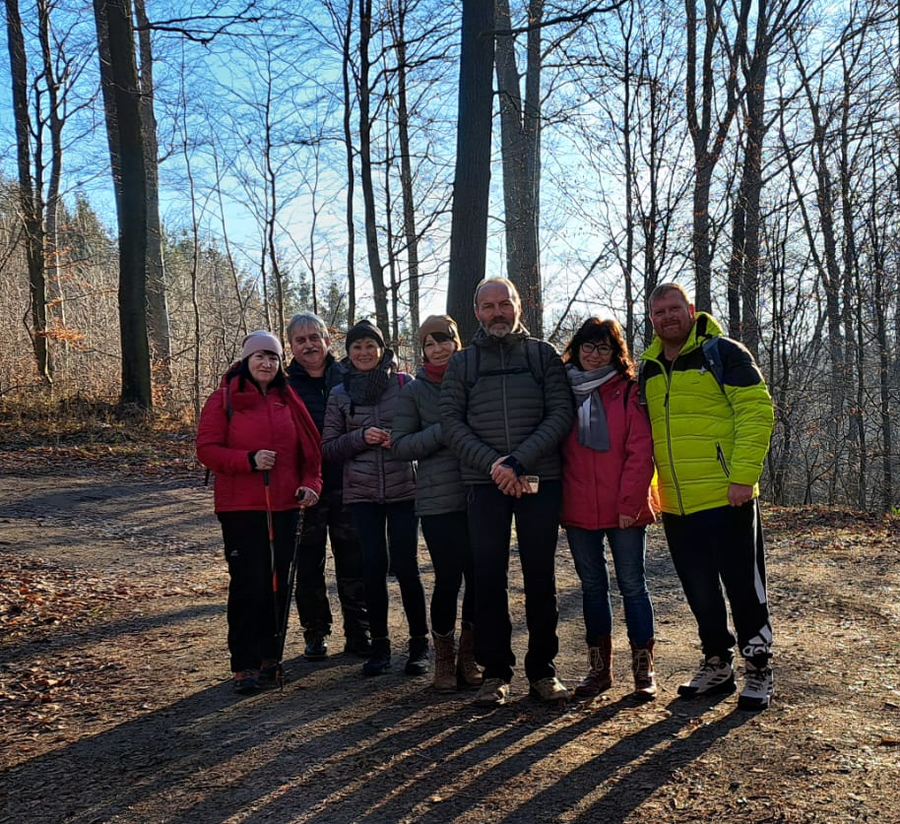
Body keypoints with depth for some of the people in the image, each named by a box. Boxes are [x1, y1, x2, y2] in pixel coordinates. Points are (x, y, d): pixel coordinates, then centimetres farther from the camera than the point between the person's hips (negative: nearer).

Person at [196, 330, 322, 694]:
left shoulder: (288, 401, 10)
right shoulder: (224, 399, -2)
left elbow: (309, 448, 12)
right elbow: (207, 449, -7)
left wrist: (310, 483, -3)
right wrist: (249, 459, -20)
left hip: (284, 507, 4)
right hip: (240, 508, -4)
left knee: (278, 584, 9)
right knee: (248, 585, -4)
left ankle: (270, 657, 22)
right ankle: (245, 665, 7)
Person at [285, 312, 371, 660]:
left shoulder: (348, 377, 5)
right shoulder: (284, 384, 1)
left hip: (347, 485, 1)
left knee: (353, 563, 7)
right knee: (309, 564, 8)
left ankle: (358, 633, 20)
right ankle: (315, 634, 23)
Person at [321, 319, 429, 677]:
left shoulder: (405, 383, 1)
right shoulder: (340, 394, 7)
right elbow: (327, 447, 6)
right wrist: (361, 437, -10)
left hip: (403, 489, -1)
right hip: (361, 492, 2)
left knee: (405, 565, -2)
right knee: (373, 566, 1)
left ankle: (419, 642, 15)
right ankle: (379, 643, 17)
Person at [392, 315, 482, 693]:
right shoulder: (414, 391, 6)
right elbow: (401, 446, 0)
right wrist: (444, 430, -11)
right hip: (438, 501, -2)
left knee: (479, 576, 3)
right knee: (448, 578, -1)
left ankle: (468, 656, 22)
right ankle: (444, 658, 20)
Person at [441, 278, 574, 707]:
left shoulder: (543, 355, 8)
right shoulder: (462, 362, 10)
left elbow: (561, 413, -2)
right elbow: (451, 421, 1)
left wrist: (520, 459, -15)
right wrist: (492, 464, -13)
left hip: (540, 481, 0)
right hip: (484, 484, 0)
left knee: (541, 578, 6)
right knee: (489, 578, 2)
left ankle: (542, 670, 18)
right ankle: (495, 672, 14)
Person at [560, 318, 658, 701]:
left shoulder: (629, 391, -1)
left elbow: (640, 452, -7)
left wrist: (630, 502, -13)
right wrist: (555, 499, 0)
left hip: (624, 510, -3)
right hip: (578, 509, 3)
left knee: (632, 584, 4)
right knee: (592, 586, 12)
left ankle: (643, 668, 15)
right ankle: (599, 666, 23)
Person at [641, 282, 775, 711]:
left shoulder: (722, 353, -4)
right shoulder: (647, 370, 13)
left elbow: (757, 412, -11)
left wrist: (744, 475, -18)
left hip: (725, 498, -6)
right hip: (675, 505, 6)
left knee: (744, 586, 5)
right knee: (699, 590, 15)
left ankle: (759, 670, 20)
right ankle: (717, 665, 30)